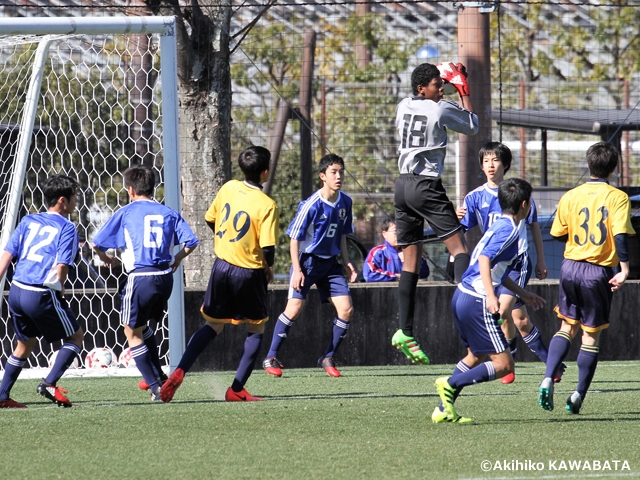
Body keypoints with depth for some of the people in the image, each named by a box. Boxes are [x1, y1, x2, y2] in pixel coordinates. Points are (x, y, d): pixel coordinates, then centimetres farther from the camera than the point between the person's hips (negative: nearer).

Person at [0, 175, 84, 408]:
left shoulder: (28, 221, 13)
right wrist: (60, 292, 4)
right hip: (43, 296, -6)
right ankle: (50, 383, -5)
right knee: (76, 336, 11)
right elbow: (61, 267, -13)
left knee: (24, 344, 24)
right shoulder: (67, 229, -5)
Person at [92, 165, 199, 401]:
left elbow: (96, 243, 1)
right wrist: (177, 258, 21)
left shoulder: (126, 213, 0)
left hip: (140, 278, -5)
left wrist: (105, 258, 23)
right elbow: (191, 242, 2)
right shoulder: (168, 213, 8)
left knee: (133, 332, 9)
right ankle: (158, 375, 28)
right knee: (143, 325, 28)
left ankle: (156, 386, 2)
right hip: (165, 277, 5)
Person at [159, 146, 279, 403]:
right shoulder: (267, 205, -17)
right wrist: (268, 269, 2)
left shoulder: (228, 188, -1)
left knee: (213, 326, 18)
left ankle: (179, 373, 0)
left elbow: (210, 219, 12)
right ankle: (237, 389, 7)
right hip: (249, 272, -5)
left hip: (222, 265, 5)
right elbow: (268, 248, -19)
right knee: (256, 330, 14)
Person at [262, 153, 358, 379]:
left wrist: (347, 263, 6)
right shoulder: (311, 205, -18)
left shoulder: (345, 202, 1)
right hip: (307, 260, -5)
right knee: (294, 308, -12)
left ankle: (328, 358, 7)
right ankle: (271, 358, 2)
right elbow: (294, 238, -12)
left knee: (346, 309, -6)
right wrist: (297, 270, -17)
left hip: (330, 263, 6)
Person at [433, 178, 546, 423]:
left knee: (476, 356, 24)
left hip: (462, 295, 10)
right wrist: (491, 296, -31)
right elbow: (484, 259, -24)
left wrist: (522, 293, 36)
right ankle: (451, 383, -13)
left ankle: (443, 410, 21)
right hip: (477, 301, -10)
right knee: (503, 364, -7)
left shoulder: (499, 226, 18)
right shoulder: (509, 229, -11)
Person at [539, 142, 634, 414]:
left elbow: (558, 234, 9)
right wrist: (624, 270, -17)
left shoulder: (570, 197, 2)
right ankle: (579, 396, 8)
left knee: (567, 328, 18)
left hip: (571, 267, 3)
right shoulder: (618, 198, -8)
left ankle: (548, 379, 0)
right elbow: (621, 235, -19)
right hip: (600, 271, -3)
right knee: (591, 336, 8)